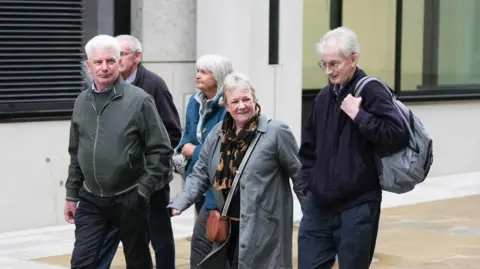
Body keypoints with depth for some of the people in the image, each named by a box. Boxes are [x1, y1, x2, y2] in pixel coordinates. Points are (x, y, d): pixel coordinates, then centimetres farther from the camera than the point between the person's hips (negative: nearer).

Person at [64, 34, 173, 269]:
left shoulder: (139, 100, -10)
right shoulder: (82, 102, 5)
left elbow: (161, 150, -9)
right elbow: (76, 153, 13)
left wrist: (143, 189, -12)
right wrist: (72, 194, 12)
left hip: (129, 200, -4)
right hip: (91, 200, 4)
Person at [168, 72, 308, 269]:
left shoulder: (276, 133, -9)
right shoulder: (217, 133, 8)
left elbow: (299, 176, -5)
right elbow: (200, 174, 12)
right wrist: (179, 203, -2)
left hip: (259, 227, -6)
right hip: (221, 223, 6)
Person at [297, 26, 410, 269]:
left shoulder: (371, 92, -10)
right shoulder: (324, 97, 10)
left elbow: (398, 136, -21)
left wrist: (358, 115, -20)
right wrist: (309, 179, 10)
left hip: (358, 208, -6)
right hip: (319, 205, 6)